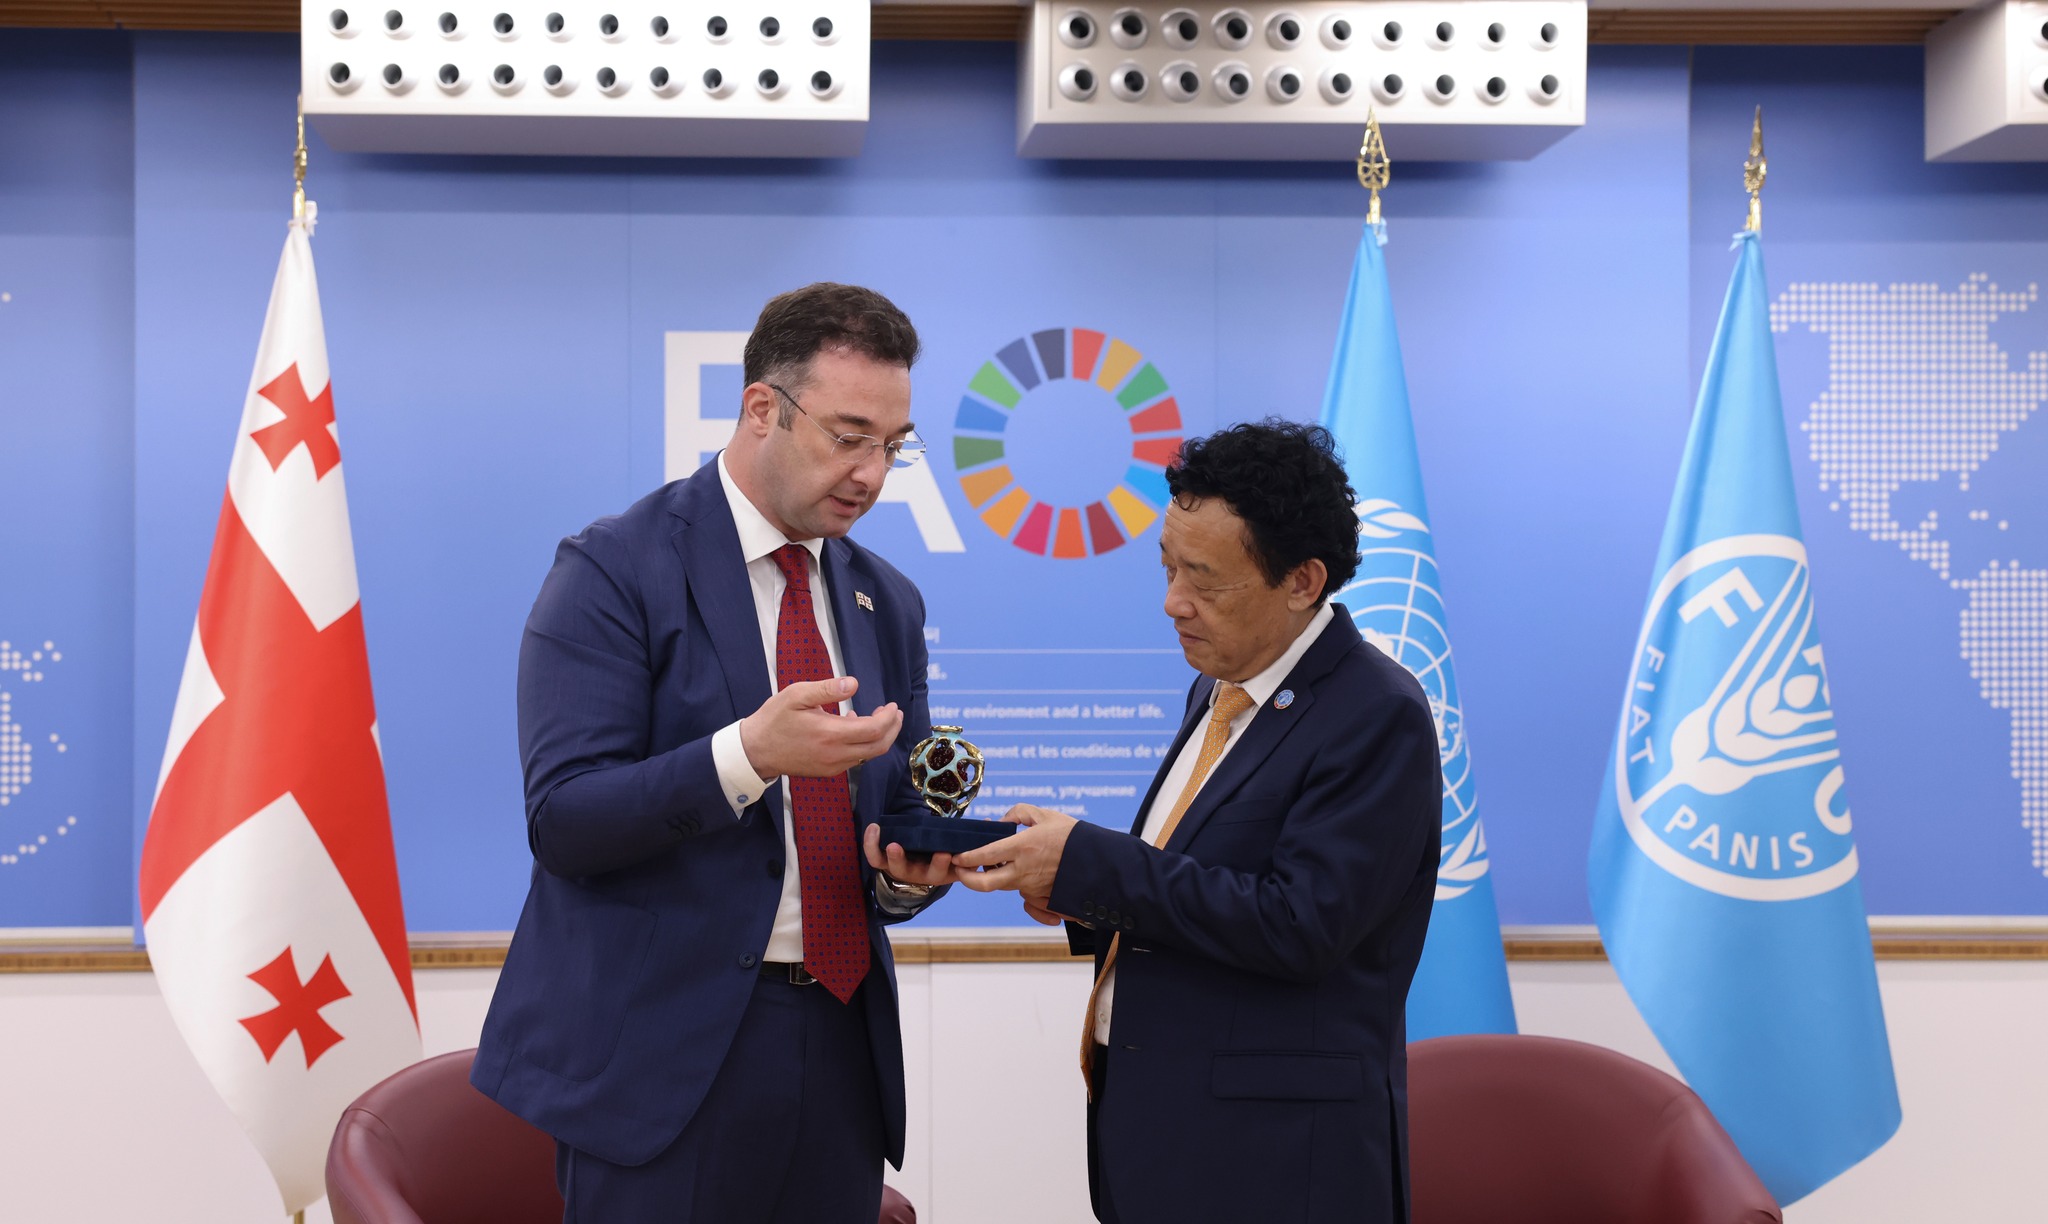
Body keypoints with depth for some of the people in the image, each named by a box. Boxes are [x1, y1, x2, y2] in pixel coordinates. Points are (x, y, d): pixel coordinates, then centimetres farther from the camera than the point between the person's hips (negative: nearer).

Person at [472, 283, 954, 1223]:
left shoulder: (888, 604, 11)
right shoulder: (614, 571, -7)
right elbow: (562, 819, -14)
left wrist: (908, 871, -6)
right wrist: (750, 754, -28)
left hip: (840, 1043, 6)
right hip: (664, 1049, -5)